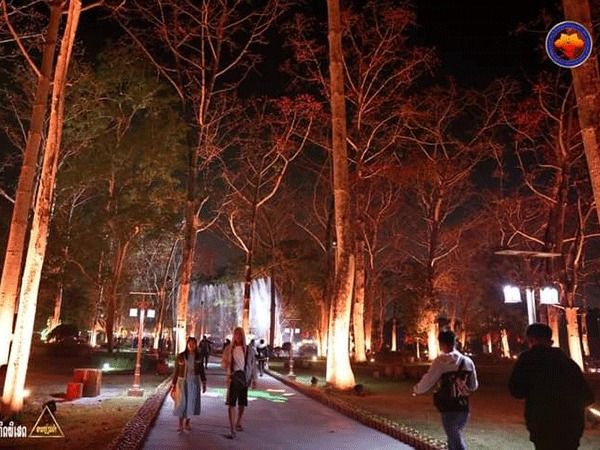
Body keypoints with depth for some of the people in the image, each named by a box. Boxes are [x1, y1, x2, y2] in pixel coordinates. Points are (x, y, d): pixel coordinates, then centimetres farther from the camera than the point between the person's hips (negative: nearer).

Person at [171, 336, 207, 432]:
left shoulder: (198, 357, 0)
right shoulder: (180, 356, -6)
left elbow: (201, 370, 6)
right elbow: (176, 371, 0)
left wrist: (204, 383, 2)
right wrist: (173, 384, 0)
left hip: (194, 382, 2)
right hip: (182, 381, -2)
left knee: (191, 402, 6)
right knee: (181, 402, -6)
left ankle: (187, 422, 22)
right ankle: (180, 424, 5)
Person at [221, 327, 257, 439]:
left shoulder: (249, 349, 0)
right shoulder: (229, 349, 0)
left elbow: (253, 365, 3)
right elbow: (223, 362, 8)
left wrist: (254, 379, 0)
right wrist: (227, 366, -15)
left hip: (245, 377, 2)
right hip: (233, 377, -2)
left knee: (242, 402, 14)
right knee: (231, 403, -9)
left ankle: (238, 423, 36)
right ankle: (232, 429, -6)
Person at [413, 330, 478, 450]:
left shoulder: (441, 361, -14)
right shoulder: (468, 361, 4)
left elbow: (427, 381, -11)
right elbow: (474, 386, 13)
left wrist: (416, 390, 8)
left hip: (449, 410, -6)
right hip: (464, 409, 6)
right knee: (454, 438, 23)